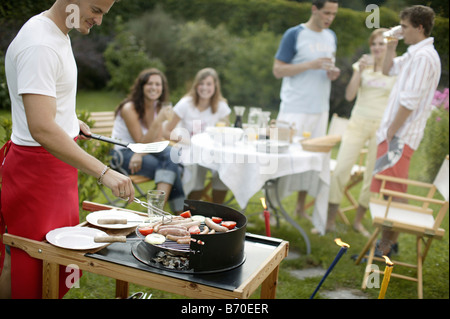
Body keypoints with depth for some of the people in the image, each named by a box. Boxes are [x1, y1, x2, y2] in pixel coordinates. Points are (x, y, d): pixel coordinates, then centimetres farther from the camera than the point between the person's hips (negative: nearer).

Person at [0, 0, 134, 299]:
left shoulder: (58, 35, 10)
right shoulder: (39, 45, -23)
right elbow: (41, 129, -33)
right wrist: (104, 172, -35)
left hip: (60, 167, 10)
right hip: (37, 171, -10)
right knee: (34, 275, 2)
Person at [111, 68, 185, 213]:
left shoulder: (158, 107, 3)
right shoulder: (129, 108, -16)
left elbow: (157, 141, -1)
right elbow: (143, 143, -16)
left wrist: (140, 154, -21)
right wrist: (159, 121, -31)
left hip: (142, 152, 6)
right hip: (123, 154, -6)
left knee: (171, 153, -28)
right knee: (171, 168, -28)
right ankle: (180, 209, -21)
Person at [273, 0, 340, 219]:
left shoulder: (331, 37, 15)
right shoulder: (294, 35, -6)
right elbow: (278, 70, -10)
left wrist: (333, 73, 2)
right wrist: (311, 64, -19)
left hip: (320, 109, 6)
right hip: (295, 109, -6)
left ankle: (301, 207, 19)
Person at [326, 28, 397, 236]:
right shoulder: (363, 64, 6)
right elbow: (349, 95, -4)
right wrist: (360, 71, -13)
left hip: (382, 127, -1)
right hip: (358, 123, 1)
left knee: (373, 176, 5)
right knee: (340, 170, -8)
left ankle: (358, 221, 23)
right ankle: (330, 221, 1)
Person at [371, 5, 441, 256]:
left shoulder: (424, 57, -15)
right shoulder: (414, 53, 16)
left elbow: (410, 102, -21)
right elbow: (388, 70, 31)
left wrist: (392, 133, -18)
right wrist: (391, 47, 17)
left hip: (401, 135, -10)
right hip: (394, 131, 10)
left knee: (392, 191, -5)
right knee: (392, 191, 15)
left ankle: (387, 247, 4)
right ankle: (390, 241, 25)